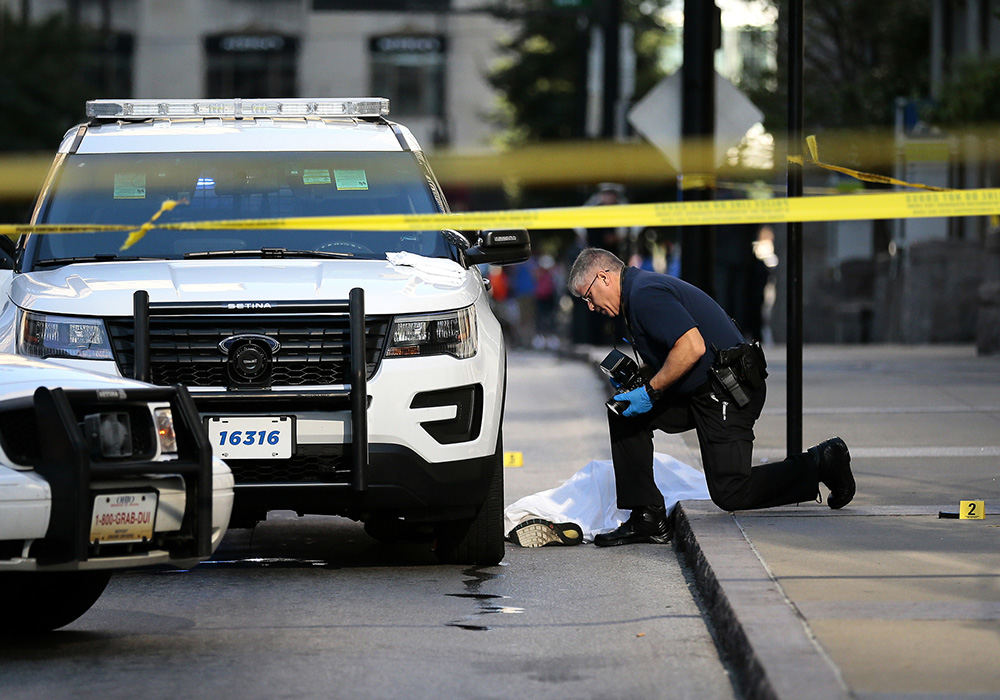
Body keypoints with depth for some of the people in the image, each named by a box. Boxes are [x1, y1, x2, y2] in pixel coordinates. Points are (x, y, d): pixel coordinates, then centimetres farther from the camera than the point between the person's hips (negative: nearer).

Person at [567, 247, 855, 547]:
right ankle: (646, 517, 7)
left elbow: (692, 347, -26)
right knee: (623, 412, 8)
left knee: (730, 494, -13)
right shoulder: (637, 290, 18)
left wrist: (650, 391, -18)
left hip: (728, 392, -11)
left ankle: (821, 464, 4)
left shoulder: (645, 294, -15)